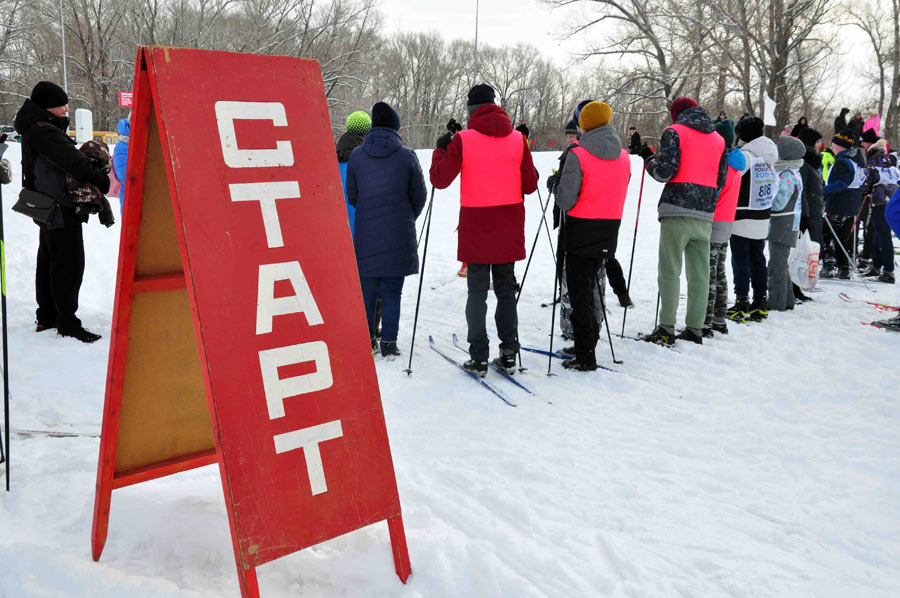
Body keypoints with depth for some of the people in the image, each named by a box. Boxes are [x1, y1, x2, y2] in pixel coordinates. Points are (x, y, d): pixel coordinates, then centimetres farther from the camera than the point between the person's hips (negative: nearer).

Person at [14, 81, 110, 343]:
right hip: (61, 210, -11)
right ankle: (67, 323, -2)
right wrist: (101, 180, -16)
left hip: (49, 210, 11)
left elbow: (63, 159, 11)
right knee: (69, 265, -7)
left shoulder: (36, 129, 15)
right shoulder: (43, 131, -18)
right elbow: (71, 159, -26)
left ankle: (46, 317, 28)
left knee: (48, 262, 17)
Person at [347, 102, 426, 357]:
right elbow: (419, 196, 1)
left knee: (366, 289, 10)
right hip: (398, 236, -2)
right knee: (391, 292, 3)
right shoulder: (407, 156, -4)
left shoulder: (356, 155, 2)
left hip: (365, 234, 2)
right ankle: (388, 344, 6)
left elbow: (351, 195, 8)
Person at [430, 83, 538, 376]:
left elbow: (440, 180, -7)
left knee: (477, 291, 6)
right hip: (509, 230, 3)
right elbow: (529, 185, 2)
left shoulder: (462, 140, -8)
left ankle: (479, 357, 5)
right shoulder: (518, 138, 0)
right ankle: (509, 354, 14)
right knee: (506, 289, 13)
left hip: (476, 228, -2)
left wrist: (441, 149, 9)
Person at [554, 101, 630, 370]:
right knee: (590, 287, 20)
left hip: (581, 233, -6)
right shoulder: (624, 156, 5)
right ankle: (586, 344, 28)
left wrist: (556, 184, 2)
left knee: (579, 292, 1)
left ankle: (585, 356, 3)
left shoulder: (578, 156, -15)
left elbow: (565, 200, -16)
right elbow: (619, 194, 12)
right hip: (609, 233, 6)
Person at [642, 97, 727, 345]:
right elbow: (721, 180, 16)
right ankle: (695, 329, 10)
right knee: (699, 273, 7)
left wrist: (650, 161, 11)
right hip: (705, 214, 6)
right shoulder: (718, 139, 18)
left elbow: (665, 171, -8)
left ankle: (666, 329, -5)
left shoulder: (674, 132, 0)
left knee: (670, 271, -3)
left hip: (677, 210, -5)